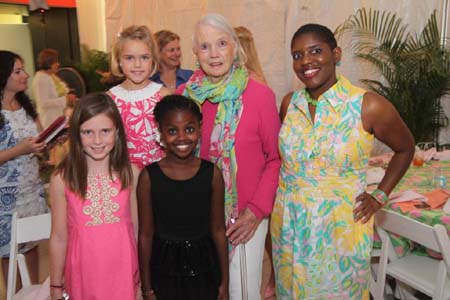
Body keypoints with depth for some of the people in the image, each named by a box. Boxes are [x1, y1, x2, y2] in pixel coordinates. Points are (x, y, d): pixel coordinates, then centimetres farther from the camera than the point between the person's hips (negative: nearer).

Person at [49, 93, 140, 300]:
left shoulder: (130, 173, -8)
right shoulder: (62, 179, -11)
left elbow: (137, 228, 0)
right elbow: (59, 238, -3)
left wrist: (143, 277, 5)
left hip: (124, 274, 1)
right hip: (83, 275, 0)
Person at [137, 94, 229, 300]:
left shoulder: (212, 174, -8)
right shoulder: (149, 176, -11)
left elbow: (218, 230, -2)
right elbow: (145, 235, -5)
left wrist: (224, 281, 3)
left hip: (203, 268, 1)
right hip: (164, 269, -1)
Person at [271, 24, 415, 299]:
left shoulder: (369, 106, -13)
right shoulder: (289, 103, -1)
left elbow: (405, 149, 3)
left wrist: (380, 196, -1)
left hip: (340, 229, -3)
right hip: (288, 227, 4)